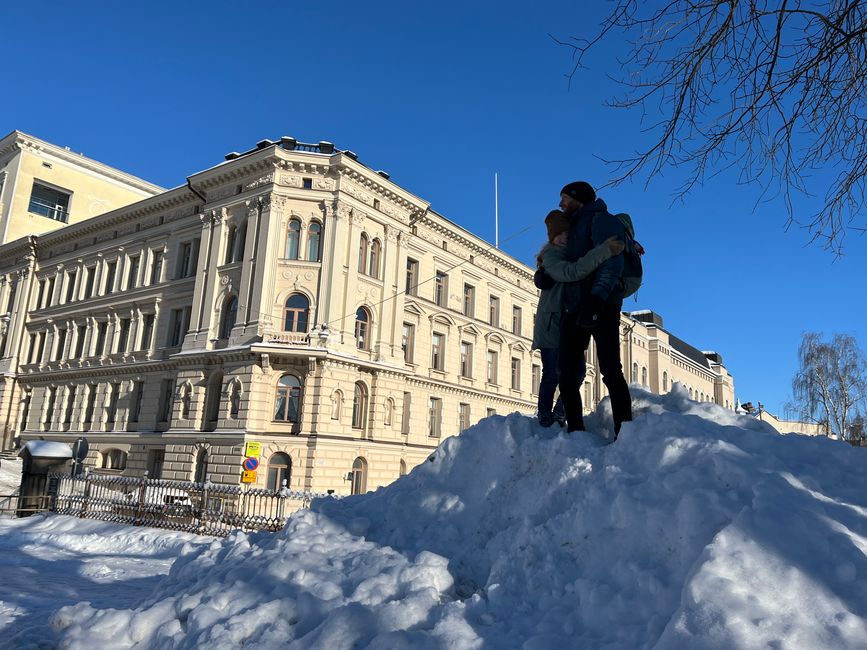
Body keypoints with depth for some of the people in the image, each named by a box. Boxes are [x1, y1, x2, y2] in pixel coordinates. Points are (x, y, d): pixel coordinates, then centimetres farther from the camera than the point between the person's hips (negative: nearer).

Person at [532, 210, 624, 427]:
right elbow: (571, 272, -32)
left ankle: (559, 416, 18)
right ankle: (545, 420, 2)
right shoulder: (550, 255, -10)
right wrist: (604, 251, -39)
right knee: (552, 374, -8)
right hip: (552, 323, -6)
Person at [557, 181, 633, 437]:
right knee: (568, 375, 1)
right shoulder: (573, 228, 29)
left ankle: (623, 432, -13)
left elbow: (612, 261, -13)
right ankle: (576, 432, 4)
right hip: (574, 308, 8)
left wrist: (597, 297, -26)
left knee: (610, 370, -13)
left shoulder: (601, 219, 3)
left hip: (601, 306, -8)